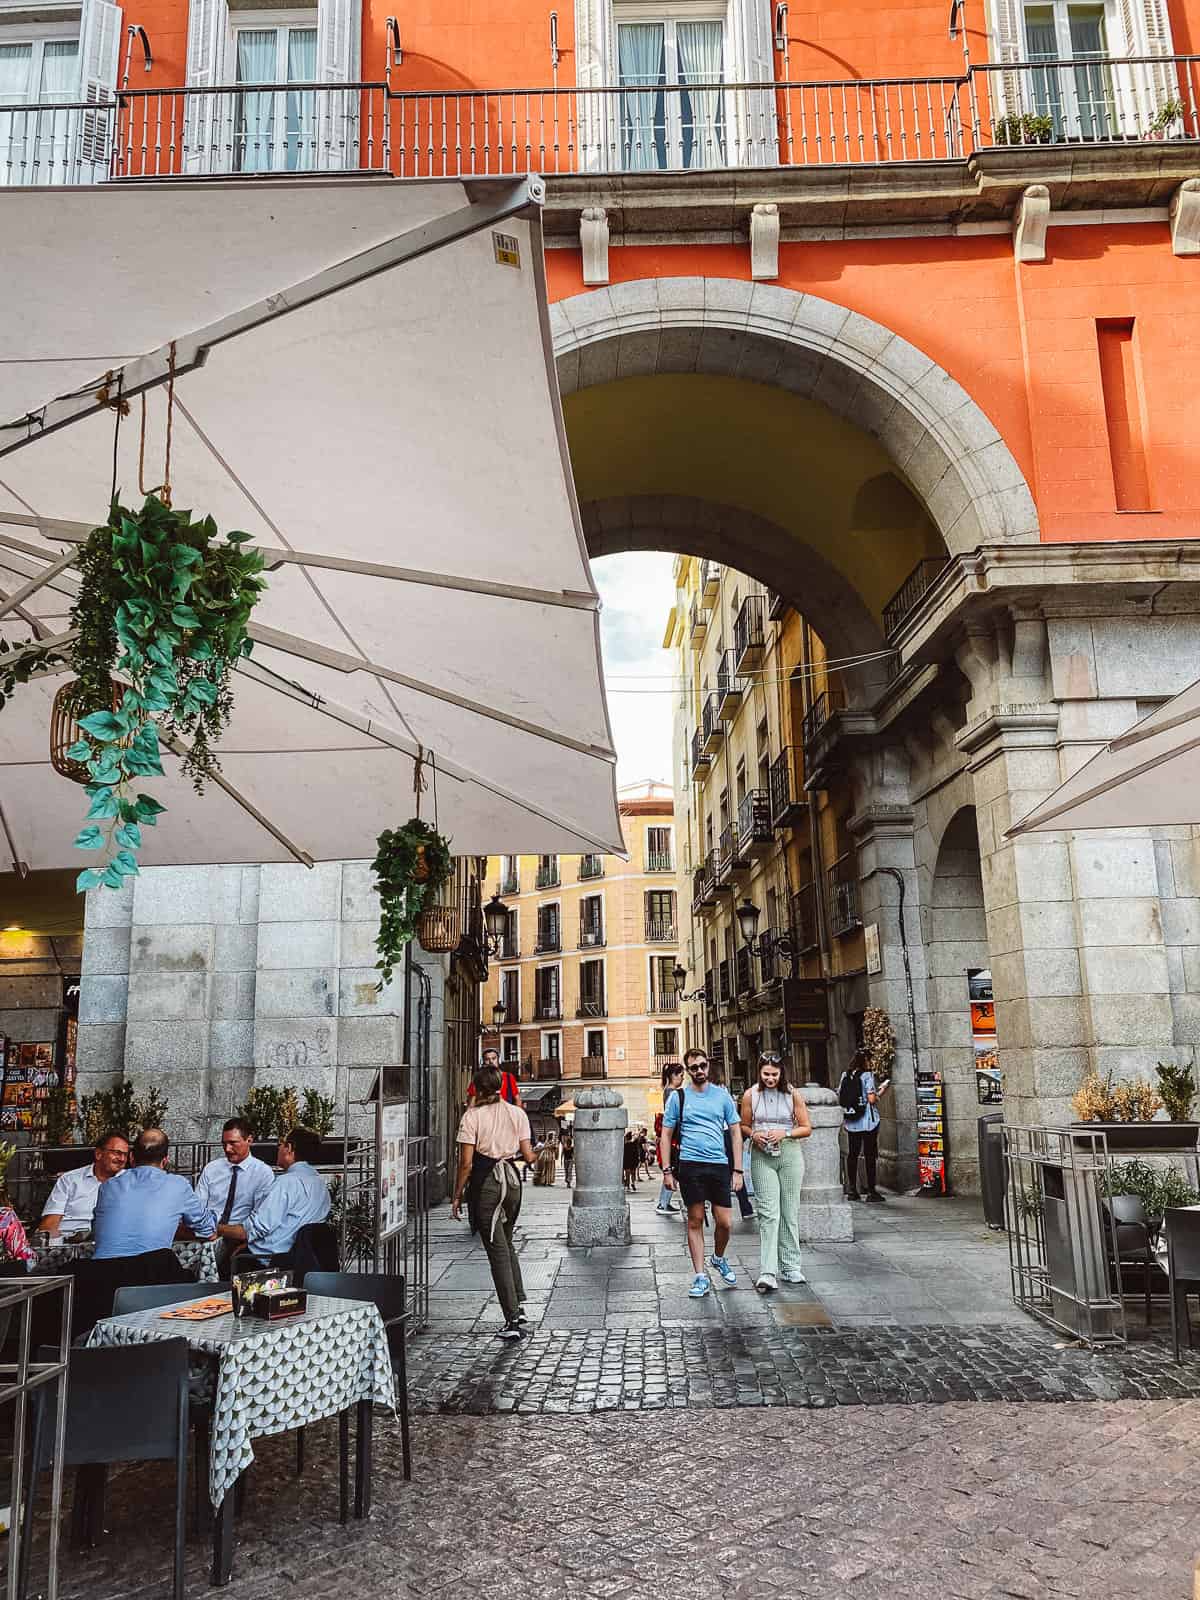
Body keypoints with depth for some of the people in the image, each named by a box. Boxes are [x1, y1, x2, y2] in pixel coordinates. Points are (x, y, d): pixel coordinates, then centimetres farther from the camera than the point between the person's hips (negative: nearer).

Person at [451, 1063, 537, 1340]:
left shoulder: (472, 1115, -8)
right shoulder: (517, 1113, 3)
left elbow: (466, 1163, -10)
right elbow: (528, 1155, 3)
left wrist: (457, 1196, -1)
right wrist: (523, 1152, 26)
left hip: (485, 1183, -4)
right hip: (511, 1179, 4)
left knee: (497, 1250, 1)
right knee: (506, 1244, 23)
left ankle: (512, 1318, 1)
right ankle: (518, 1304, 22)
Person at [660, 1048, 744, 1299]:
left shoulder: (722, 1095, 8)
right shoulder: (677, 1097, 5)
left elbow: (736, 1132, 10)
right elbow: (666, 1134, 8)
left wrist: (738, 1170, 3)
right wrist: (666, 1170, 1)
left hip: (719, 1165, 1)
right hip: (690, 1165, -1)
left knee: (725, 1223, 0)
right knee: (695, 1221, 3)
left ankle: (718, 1258, 29)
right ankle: (700, 1277, 13)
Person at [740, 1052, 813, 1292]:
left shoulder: (793, 1095, 1)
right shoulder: (751, 1095, 2)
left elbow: (807, 1128, 4)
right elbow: (743, 1126, 11)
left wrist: (785, 1133, -12)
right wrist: (754, 1134, -9)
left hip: (790, 1155, 1)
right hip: (762, 1157, -1)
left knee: (790, 1213, 7)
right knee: (768, 1213, -9)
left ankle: (790, 1268, 19)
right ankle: (767, 1273, -12)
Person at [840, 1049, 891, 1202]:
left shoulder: (845, 1075, 7)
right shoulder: (867, 1075, -9)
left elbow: (839, 1097, 9)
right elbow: (872, 1099, -16)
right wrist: (879, 1094, 4)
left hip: (851, 1122, 5)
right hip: (868, 1121, -5)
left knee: (852, 1154, 9)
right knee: (870, 1155, 1)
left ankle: (852, 1190, 12)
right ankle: (871, 1191, 3)